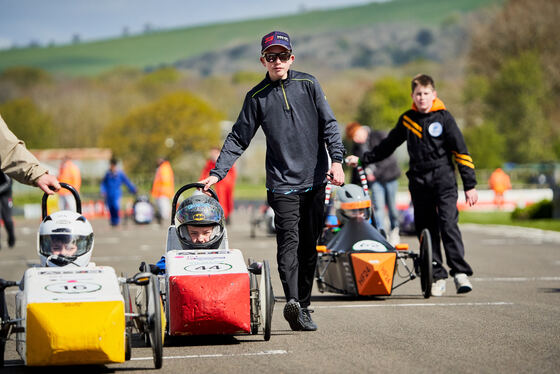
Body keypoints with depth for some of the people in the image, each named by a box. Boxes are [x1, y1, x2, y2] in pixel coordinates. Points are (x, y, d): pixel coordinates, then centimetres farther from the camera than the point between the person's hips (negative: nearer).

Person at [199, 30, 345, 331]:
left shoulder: (308, 84, 7)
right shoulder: (257, 97, 6)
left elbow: (329, 123, 5)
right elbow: (238, 139, 9)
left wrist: (336, 160, -8)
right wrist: (217, 173, 0)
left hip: (315, 181, 2)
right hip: (282, 183, -2)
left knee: (309, 246, 6)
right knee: (289, 241, -18)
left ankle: (303, 307, 14)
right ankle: (292, 302, -32)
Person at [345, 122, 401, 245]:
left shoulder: (379, 136, -9)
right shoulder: (356, 147, 7)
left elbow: (388, 157, -15)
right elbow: (356, 167, 16)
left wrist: (375, 171, -21)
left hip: (389, 175, -3)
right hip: (374, 180, 3)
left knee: (391, 205, 4)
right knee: (378, 206, -12)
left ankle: (394, 230, 24)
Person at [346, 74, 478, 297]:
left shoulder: (443, 118, 1)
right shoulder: (407, 120, 10)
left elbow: (461, 152, 1)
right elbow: (388, 145, 23)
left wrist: (470, 185, -3)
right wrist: (363, 159, 21)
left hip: (443, 180, -3)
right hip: (419, 182, 4)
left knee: (448, 224, -16)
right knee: (426, 229, 1)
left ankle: (460, 273, -16)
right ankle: (438, 277, 6)